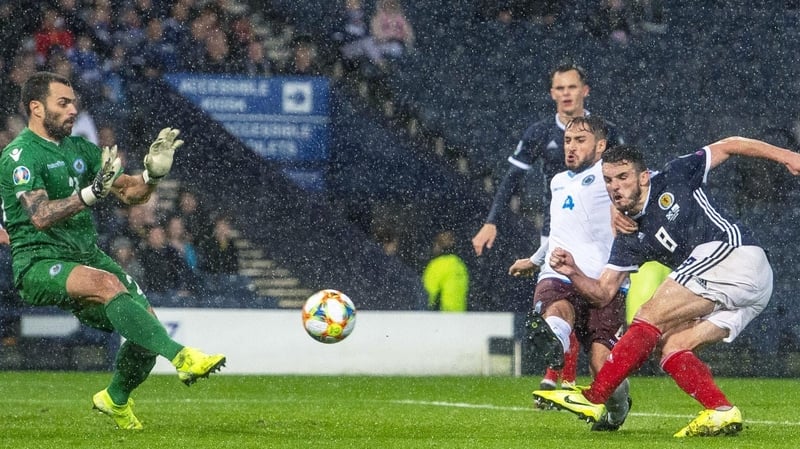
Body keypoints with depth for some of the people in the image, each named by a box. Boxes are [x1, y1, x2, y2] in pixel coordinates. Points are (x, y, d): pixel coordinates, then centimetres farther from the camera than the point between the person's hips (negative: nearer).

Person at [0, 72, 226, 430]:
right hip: (38, 263, -7)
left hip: (87, 254, 8)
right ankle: (181, 357, -45)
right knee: (108, 284, -35)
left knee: (145, 320, -6)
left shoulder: (80, 149, 15)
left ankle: (116, 399, 21)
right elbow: (40, 217, -24)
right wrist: (91, 193, -36)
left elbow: (129, 193, 14)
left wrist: (152, 174, -8)